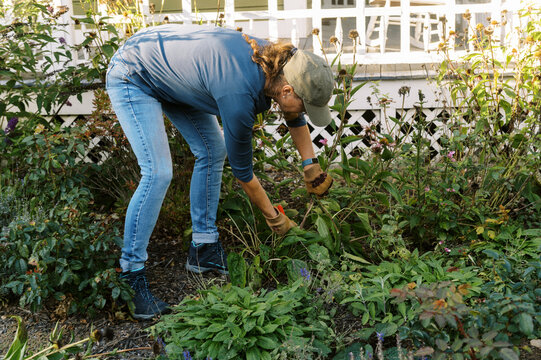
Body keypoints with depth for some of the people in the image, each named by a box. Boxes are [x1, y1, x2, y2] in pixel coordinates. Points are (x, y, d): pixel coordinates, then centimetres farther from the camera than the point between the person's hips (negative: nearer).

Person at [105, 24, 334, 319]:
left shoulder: (279, 62, -14)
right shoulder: (239, 95, -36)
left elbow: (295, 117, 10)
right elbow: (242, 170, -21)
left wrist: (311, 165, 5)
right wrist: (274, 217, -8)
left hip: (171, 68, 9)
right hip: (131, 76, -9)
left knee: (213, 150, 4)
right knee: (158, 173, -19)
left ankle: (203, 250, 14)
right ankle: (130, 275, -7)